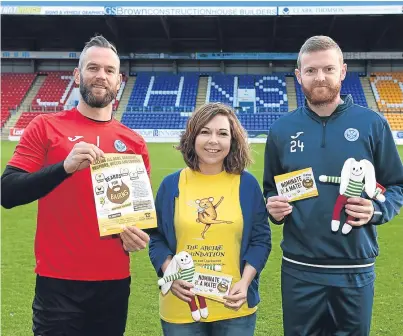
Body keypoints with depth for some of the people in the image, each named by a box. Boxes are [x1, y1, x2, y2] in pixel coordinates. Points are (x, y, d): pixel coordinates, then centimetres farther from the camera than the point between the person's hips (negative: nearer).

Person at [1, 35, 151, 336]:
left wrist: (138, 234, -5)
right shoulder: (46, 127, -2)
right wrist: (65, 166, -24)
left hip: (115, 282, 4)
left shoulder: (134, 143, 6)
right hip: (59, 281, -3)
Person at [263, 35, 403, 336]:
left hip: (355, 270, -1)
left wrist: (376, 210, -16)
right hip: (299, 269, 1)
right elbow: (271, 189, 12)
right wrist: (274, 206, -9)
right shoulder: (282, 130, 2)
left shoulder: (372, 124, -3)